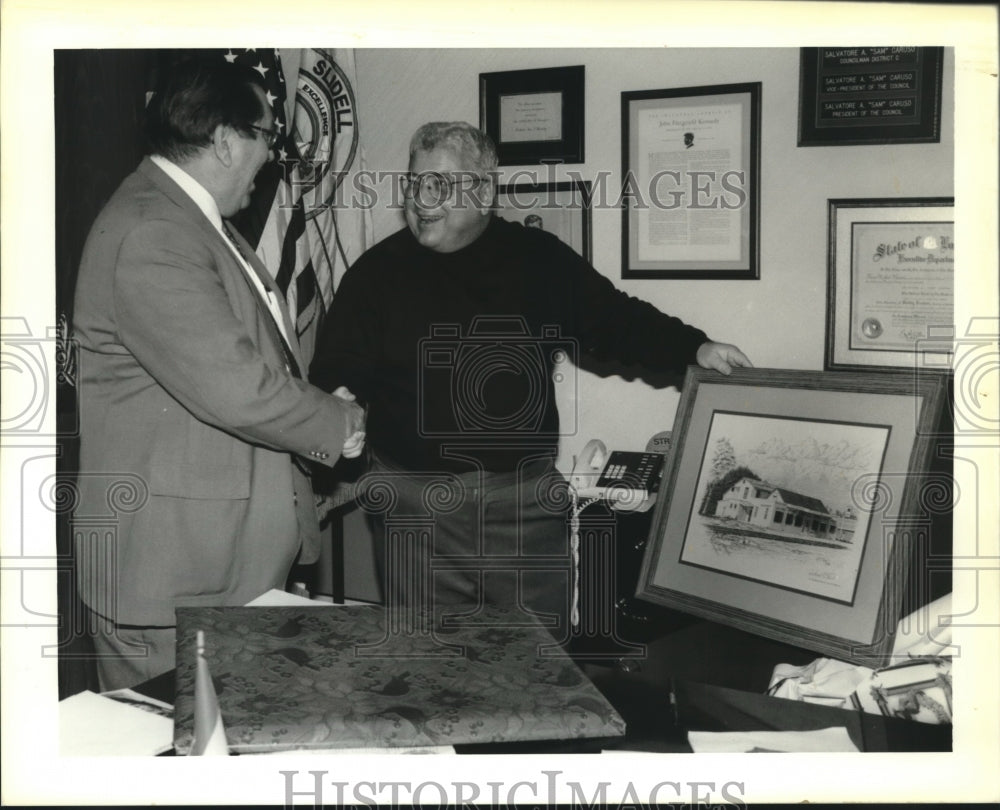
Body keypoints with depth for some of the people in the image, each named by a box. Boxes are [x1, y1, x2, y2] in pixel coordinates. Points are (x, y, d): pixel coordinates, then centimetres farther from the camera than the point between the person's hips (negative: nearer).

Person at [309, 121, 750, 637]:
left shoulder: (539, 260, 5)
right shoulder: (378, 273, 2)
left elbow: (615, 319, 10)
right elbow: (336, 372, 4)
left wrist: (694, 349, -1)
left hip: (526, 499, 1)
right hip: (415, 503, 0)